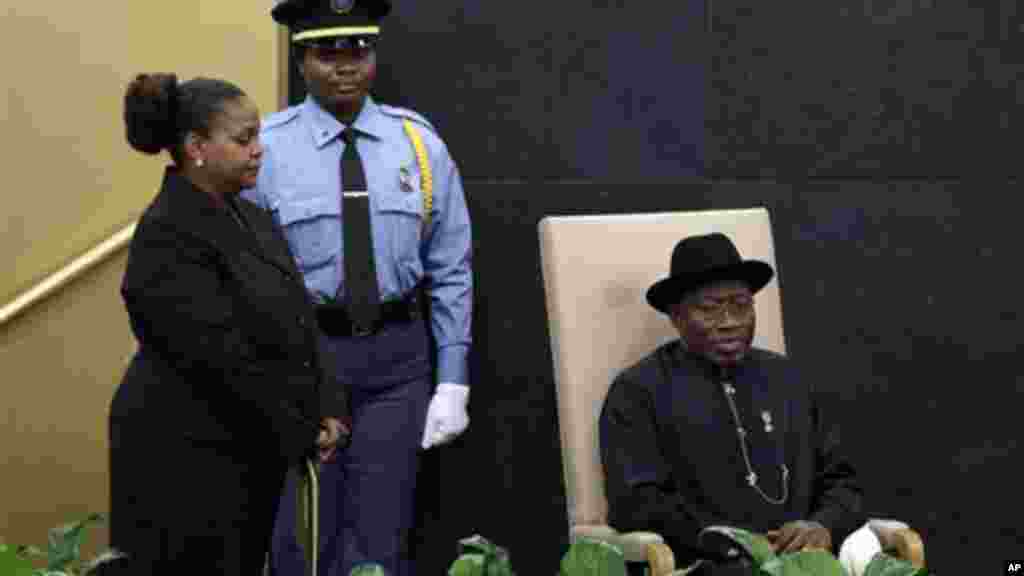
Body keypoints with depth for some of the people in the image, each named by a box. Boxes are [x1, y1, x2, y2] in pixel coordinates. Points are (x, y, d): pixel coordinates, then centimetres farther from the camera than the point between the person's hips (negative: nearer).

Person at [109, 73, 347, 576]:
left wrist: (324, 411, -3)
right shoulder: (167, 237, -19)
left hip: (250, 448, 8)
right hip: (187, 457, -8)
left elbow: (298, 326, 11)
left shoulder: (248, 218, 9)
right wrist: (302, 435, -14)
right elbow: (223, 357, -22)